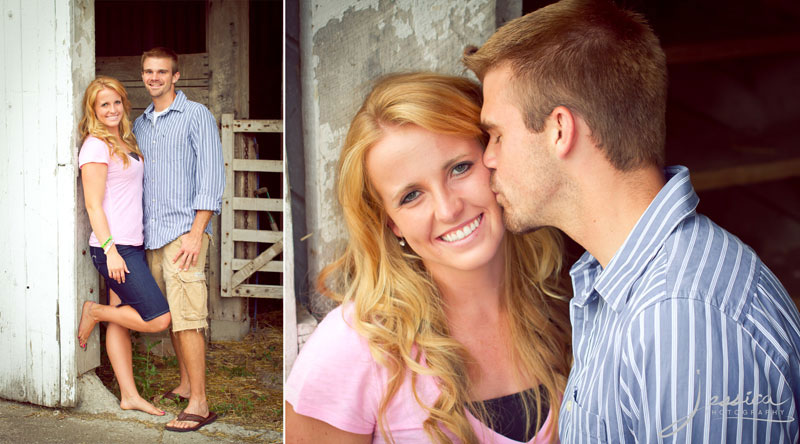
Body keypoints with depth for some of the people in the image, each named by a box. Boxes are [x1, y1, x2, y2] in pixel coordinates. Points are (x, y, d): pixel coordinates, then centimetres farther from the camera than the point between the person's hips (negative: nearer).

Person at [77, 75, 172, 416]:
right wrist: (111, 251, -19)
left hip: (131, 246, 8)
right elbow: (93, 204, -14)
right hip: (113, 248, -8)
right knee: (158, 319, -9)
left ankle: (129, 395, 15)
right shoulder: (95, 146, -10)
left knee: (122, 321, 11)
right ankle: (94, 312, 9)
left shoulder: (125, 142, 16)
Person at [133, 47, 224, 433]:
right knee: (168, 317, 11)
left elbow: (211, 177, -9)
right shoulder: (140, 124, 18)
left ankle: (199, 404, -10)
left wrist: (195, 234, -16)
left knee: (186, 318, -11)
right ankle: (186, 384, 24)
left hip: (183, 231, -7)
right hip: (151, 234, 7)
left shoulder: (196, 116, -2)